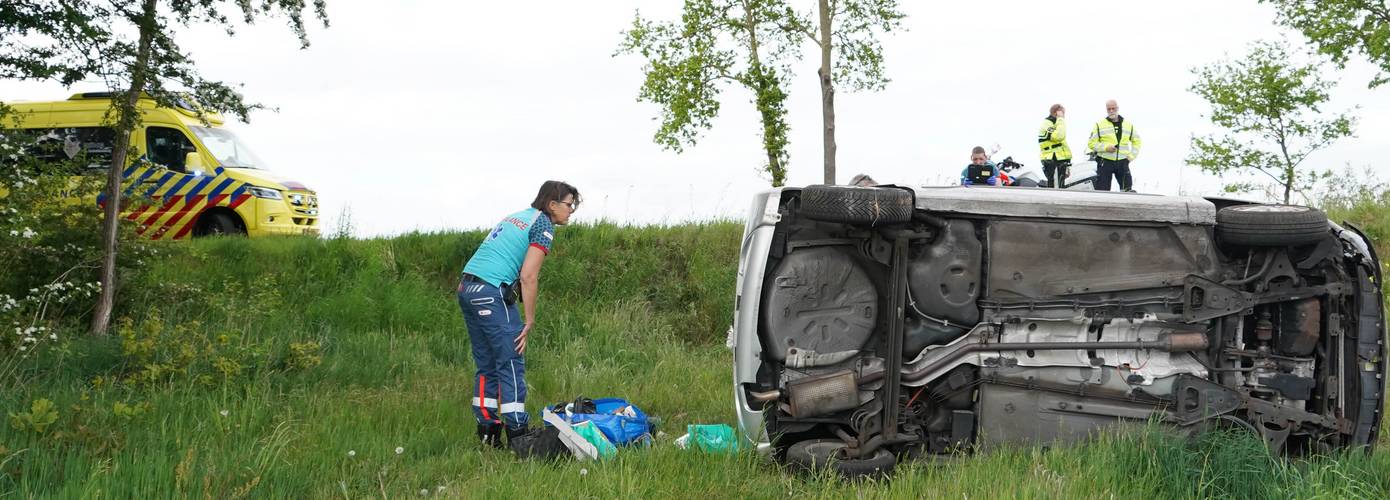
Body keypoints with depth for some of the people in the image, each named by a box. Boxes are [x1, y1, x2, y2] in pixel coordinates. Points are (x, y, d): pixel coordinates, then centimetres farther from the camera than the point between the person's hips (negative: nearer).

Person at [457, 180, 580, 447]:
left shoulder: (516, 217, 23)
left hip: (466, 289, 9)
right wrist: (530, 320, -5)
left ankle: (487, 431, 15)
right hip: (492, 292, -9)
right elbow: (528, 277, -11)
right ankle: (517, 431, -3)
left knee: (487, 364, 13)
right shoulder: (543, 225, -3)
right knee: (511, 363, -3)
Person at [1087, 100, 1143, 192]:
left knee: (1128, 190, -2)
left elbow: (1137, 141, 22)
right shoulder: (1099, 125, 4)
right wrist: (1106, 147, -14)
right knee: (1102, 191, -4)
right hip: (1105, 162, -2)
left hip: (1122, 162, 2)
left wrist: (1132, 155, 7)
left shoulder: (1129, 125, 12)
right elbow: (1091, 143, 1)